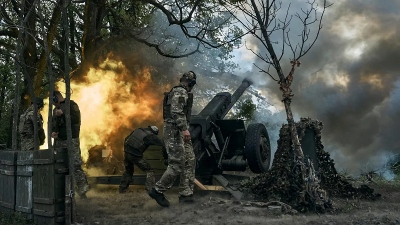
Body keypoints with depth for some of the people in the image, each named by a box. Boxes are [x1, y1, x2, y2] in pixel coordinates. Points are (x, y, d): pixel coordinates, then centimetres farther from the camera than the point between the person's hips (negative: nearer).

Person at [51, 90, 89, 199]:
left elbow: (76, 119, -14)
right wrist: (52, 132, 5)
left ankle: (82, 189, -8)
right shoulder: (55, 109, 20)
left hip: (71, 140, -7)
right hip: (59, 141, 8)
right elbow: (53, 124, 24)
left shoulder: (71, 104, -2)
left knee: (75, 165, -12)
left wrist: (63, 114, -16)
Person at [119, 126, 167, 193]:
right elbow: (163, 144, -1)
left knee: (128, 171, 29)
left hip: (126, 152, 6)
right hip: (135, 155, -6)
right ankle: (151, 190, -2)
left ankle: (122, 188, 33)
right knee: (149, 171, 7)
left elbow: (126, 139, 23)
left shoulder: (138, 130, 18)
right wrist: (165, 157, 9)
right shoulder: (151, 136, 2)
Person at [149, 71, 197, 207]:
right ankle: (158, 190, -2)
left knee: (189, 161, 8)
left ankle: (186, 193, 10)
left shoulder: (179, 92, 20)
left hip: (178, 132, 11)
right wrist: (184, 129, -28)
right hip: (175, 131, -11)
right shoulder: (181, 92, -11)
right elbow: (176, 112, -24)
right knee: (177, 164, -10)